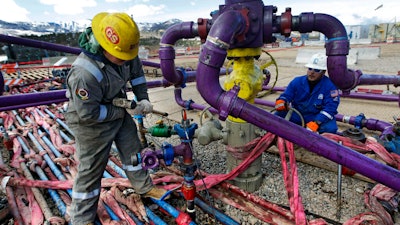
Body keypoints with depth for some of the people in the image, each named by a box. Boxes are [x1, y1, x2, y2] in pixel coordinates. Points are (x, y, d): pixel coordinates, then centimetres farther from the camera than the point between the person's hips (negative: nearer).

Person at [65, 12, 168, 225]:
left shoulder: (122, 52, -15)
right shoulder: (84, 73, -36)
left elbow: (137, 71, 3)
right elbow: (88, 114, -30)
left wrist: (143, 99, -6)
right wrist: (122, 111, -21)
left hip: (119, 110, 7)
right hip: (91, 123, -7)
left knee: (132, 149, 17)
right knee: (91, 168, 6)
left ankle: (144, 187, 42)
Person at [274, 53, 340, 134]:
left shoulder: (330, 86, -12)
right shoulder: (297, 81, -2)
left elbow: (330, 107, -19)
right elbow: (285, 96, 1)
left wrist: (316, 123, -31)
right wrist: (281, 102, -26)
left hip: (319, 117, -2)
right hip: (297, 115, 2)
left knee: (330, 128, -31)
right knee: (277, 116, -19)